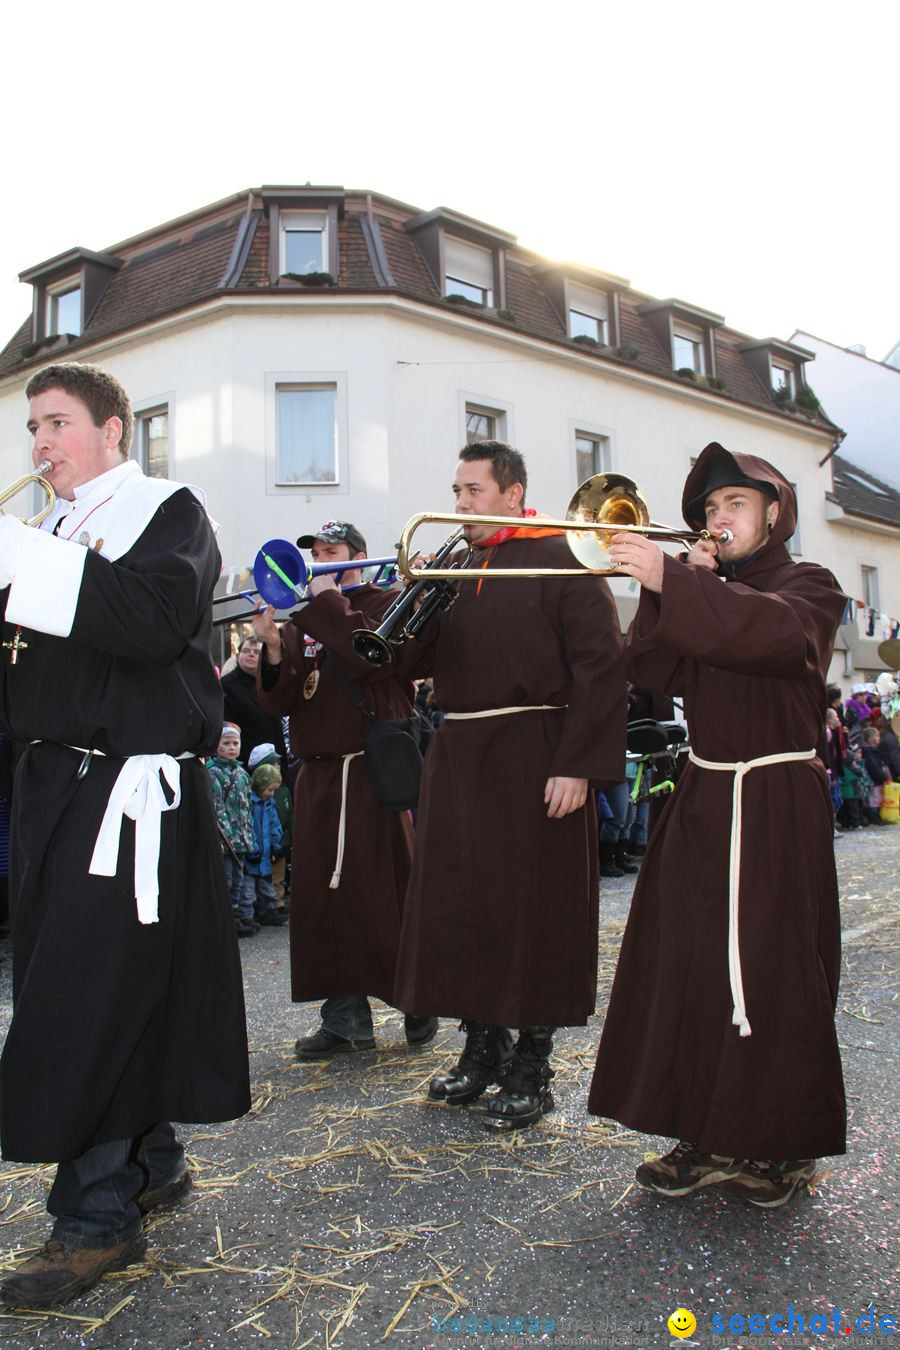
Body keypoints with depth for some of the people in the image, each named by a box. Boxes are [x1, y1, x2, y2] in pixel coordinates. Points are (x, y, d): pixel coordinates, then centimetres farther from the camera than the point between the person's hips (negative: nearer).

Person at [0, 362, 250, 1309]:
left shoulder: (167, 513, -2)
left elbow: (156, 619, -22)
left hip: (130, 788, -7)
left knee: (92, 996, -7)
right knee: (77, 984, 13)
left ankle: (96, 1216, 6)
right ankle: (148, 1163, 29)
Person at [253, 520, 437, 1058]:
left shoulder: (386, 604, 3)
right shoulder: (301, 621, 17)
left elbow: (372, 657, -19)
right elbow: (280, 703, 8)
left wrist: (327, 599, -11)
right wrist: (274, 648, -8)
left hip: (376, 770, -5)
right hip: (318, 772, 5)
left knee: (389, 888, -3)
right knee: (326, 894, 4)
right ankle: (346, 1018, 12)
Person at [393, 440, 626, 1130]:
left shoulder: (561, 561, -4)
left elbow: (600, 665, -12)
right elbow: (420, 662, 16)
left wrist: (579, 765, -20)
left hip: (532, 756, -7)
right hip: (459, 756, 7)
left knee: (533, 908, 0)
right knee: (463, 901, 11)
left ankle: (531, 1067, 13)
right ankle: (482, 1048, 27)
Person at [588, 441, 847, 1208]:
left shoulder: (807, 587, 0)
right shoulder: (705, 597, 17)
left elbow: (774, 632, -26)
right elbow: (652, 672, 2)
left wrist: (672, 582, -33)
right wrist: (671, 593, -9)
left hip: (778, 804, -6)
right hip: (703, 799, 6)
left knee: (773, 969, -3)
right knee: (692, 964, 5)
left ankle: (783, 1148, 12)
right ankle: (711, 1137, 18)